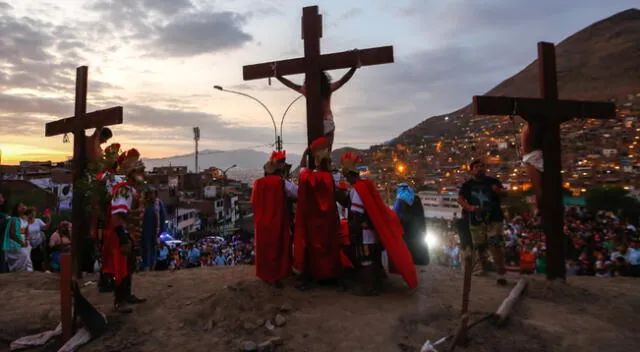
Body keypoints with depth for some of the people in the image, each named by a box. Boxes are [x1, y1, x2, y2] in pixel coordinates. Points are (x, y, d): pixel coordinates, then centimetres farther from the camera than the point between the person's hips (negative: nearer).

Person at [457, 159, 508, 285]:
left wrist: (499, 191, -12)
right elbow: (460, 199, 3)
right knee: (479, 246, 9)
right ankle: (483, 266, 32)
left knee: (496, 245, -13)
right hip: (476, 219, 2)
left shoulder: (493, 181, 9)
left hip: (493, 218, -2)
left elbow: (505, 193, 13)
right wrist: (469, 207, -16)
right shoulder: (467, 185, 9)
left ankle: (501, 273, -8)